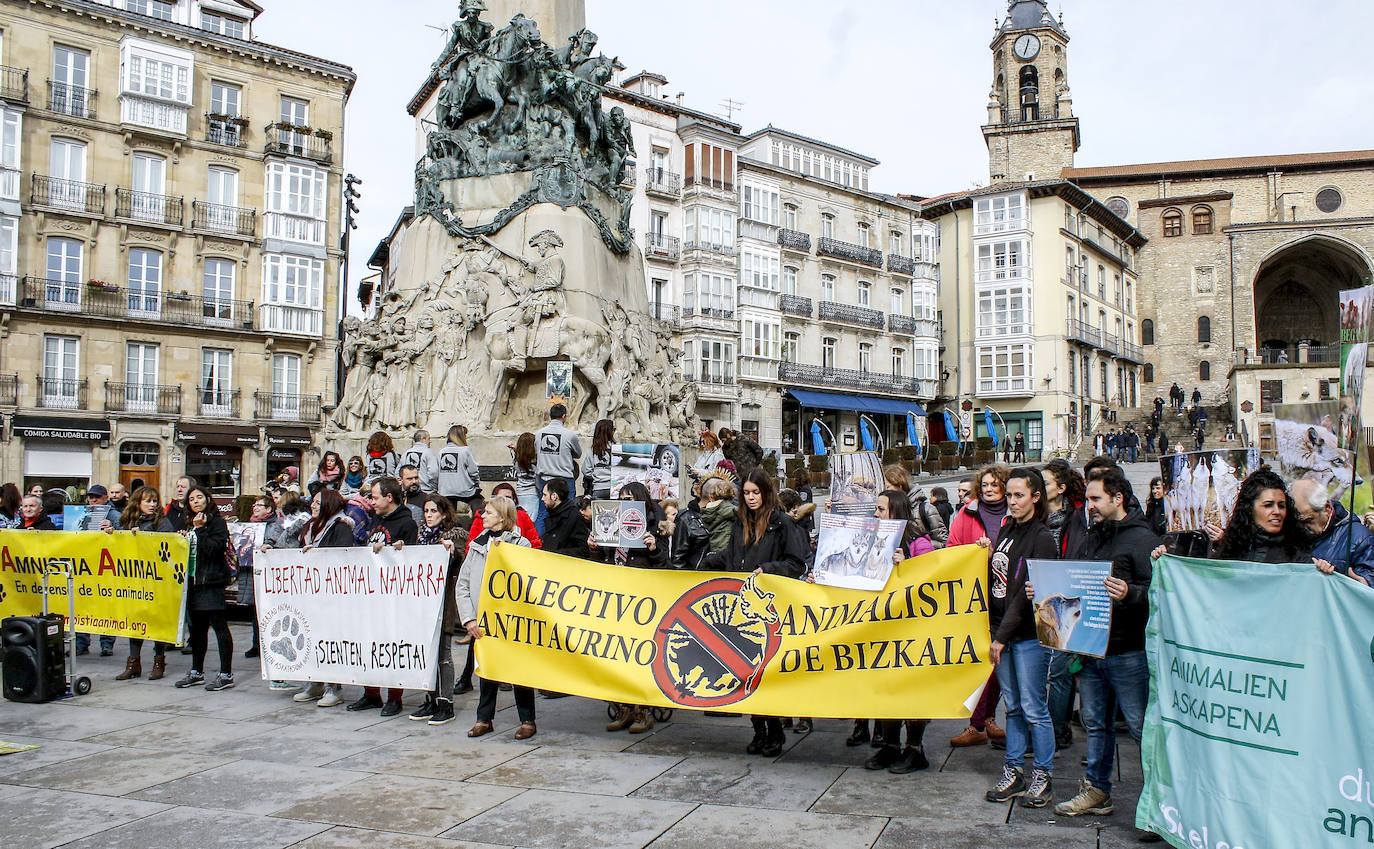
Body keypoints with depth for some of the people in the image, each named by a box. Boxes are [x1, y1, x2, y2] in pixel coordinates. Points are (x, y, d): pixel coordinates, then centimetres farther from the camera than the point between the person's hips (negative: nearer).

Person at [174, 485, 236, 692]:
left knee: (219, 626, -7)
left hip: (212, 582, -8)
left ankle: (226, 674, -5)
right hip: (194, 581, 8)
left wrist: (199, 529, -13)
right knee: (197, 627, 14)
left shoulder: (217, 522, -5)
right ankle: (196, 672, 23)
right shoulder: (191, 523, 19)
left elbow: (213, 549, -17)